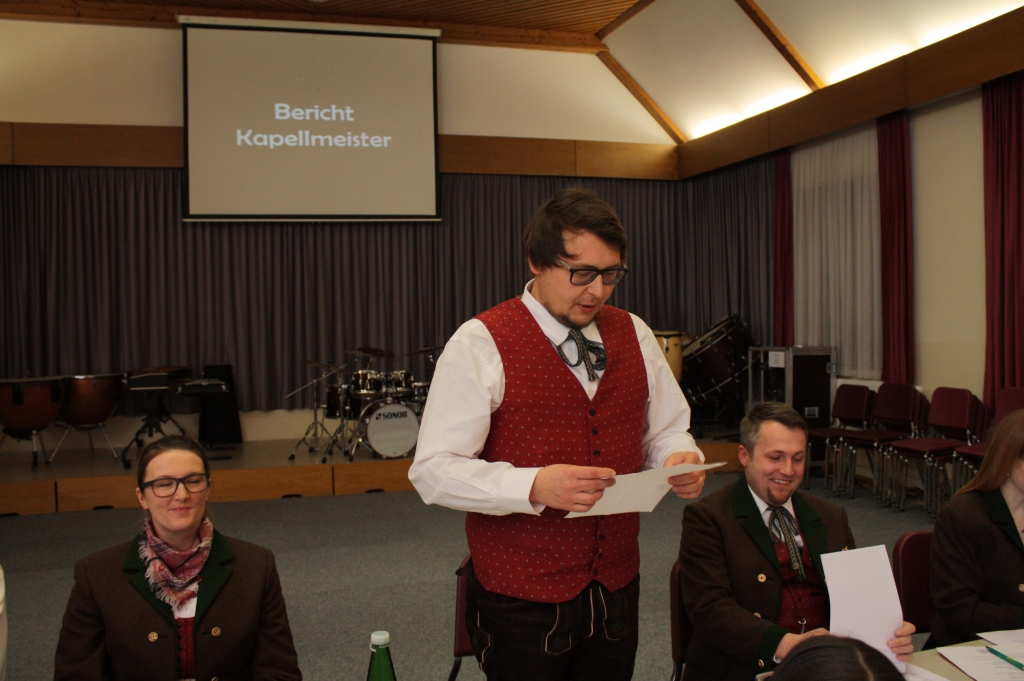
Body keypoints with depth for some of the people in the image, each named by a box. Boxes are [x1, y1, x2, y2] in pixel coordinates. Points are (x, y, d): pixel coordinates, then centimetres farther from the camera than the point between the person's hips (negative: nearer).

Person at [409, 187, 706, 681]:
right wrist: (535, 486, -29)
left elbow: (666, 429, 15)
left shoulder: (633, 335, 6)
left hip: (617, 587, 5)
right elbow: (434, 471, -15)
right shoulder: (481, 344, -11)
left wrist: (679, 459, -9)